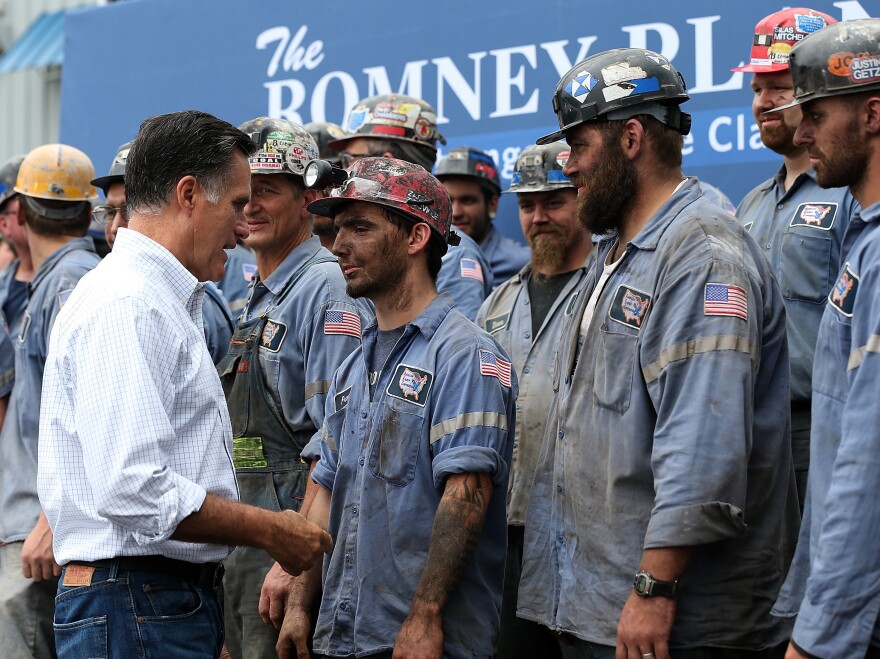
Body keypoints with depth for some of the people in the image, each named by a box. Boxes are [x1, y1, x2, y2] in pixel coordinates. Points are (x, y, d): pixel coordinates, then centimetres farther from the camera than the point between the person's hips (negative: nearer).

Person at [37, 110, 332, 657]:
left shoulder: (166, 303, 19)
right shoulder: (126, 307, -15)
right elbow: (131, 489, -24)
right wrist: (269, 530, -14)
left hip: (183, 603, 10)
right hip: (136, 611, -10)